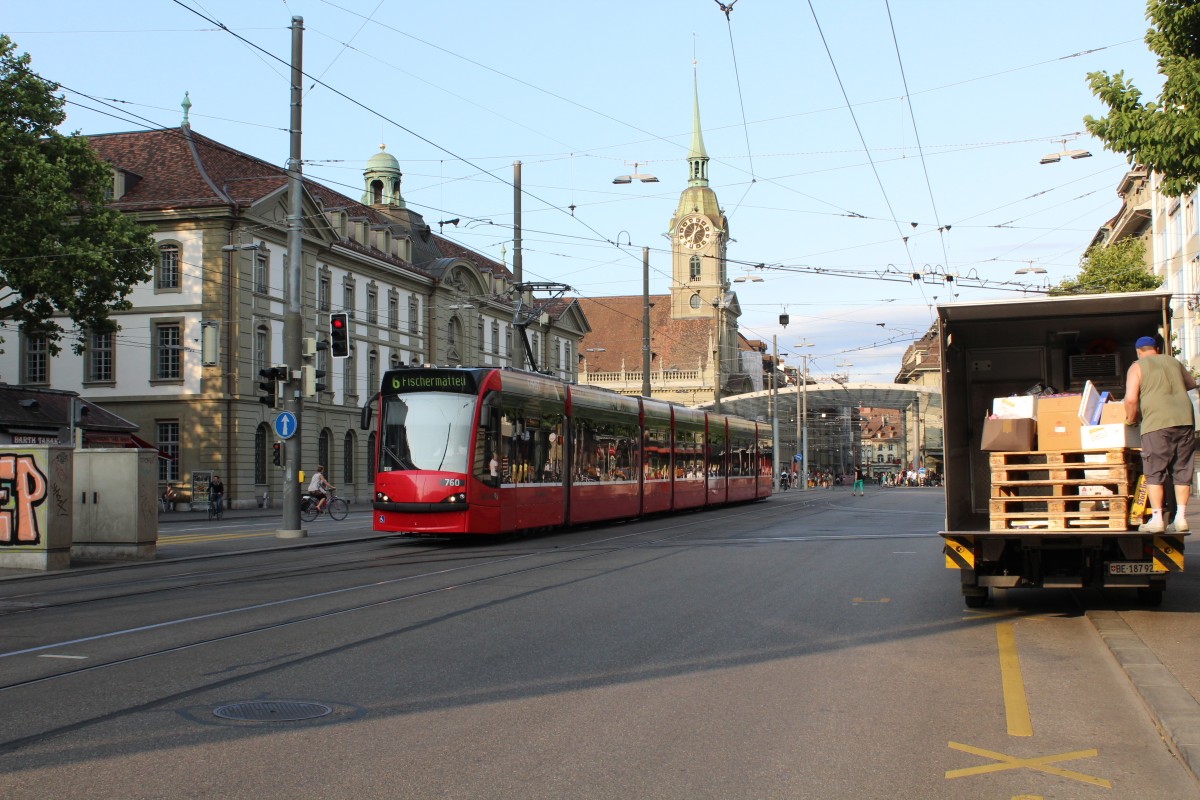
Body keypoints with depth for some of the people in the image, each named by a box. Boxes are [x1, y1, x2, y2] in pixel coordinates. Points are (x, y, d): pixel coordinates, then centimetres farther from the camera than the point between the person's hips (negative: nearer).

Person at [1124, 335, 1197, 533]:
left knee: (1154, 473, 1)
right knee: (1182, 472, 9)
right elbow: (1192, 383, 38)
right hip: (1185, 420, 4)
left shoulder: (1137, 367, 5)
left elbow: (1131, 399, -8)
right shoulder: (1174, 362, 20)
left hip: (1158, 423, -4)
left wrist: (1130, 419, 9)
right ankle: (1181, 518, 9)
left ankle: (1157, 518, -3)